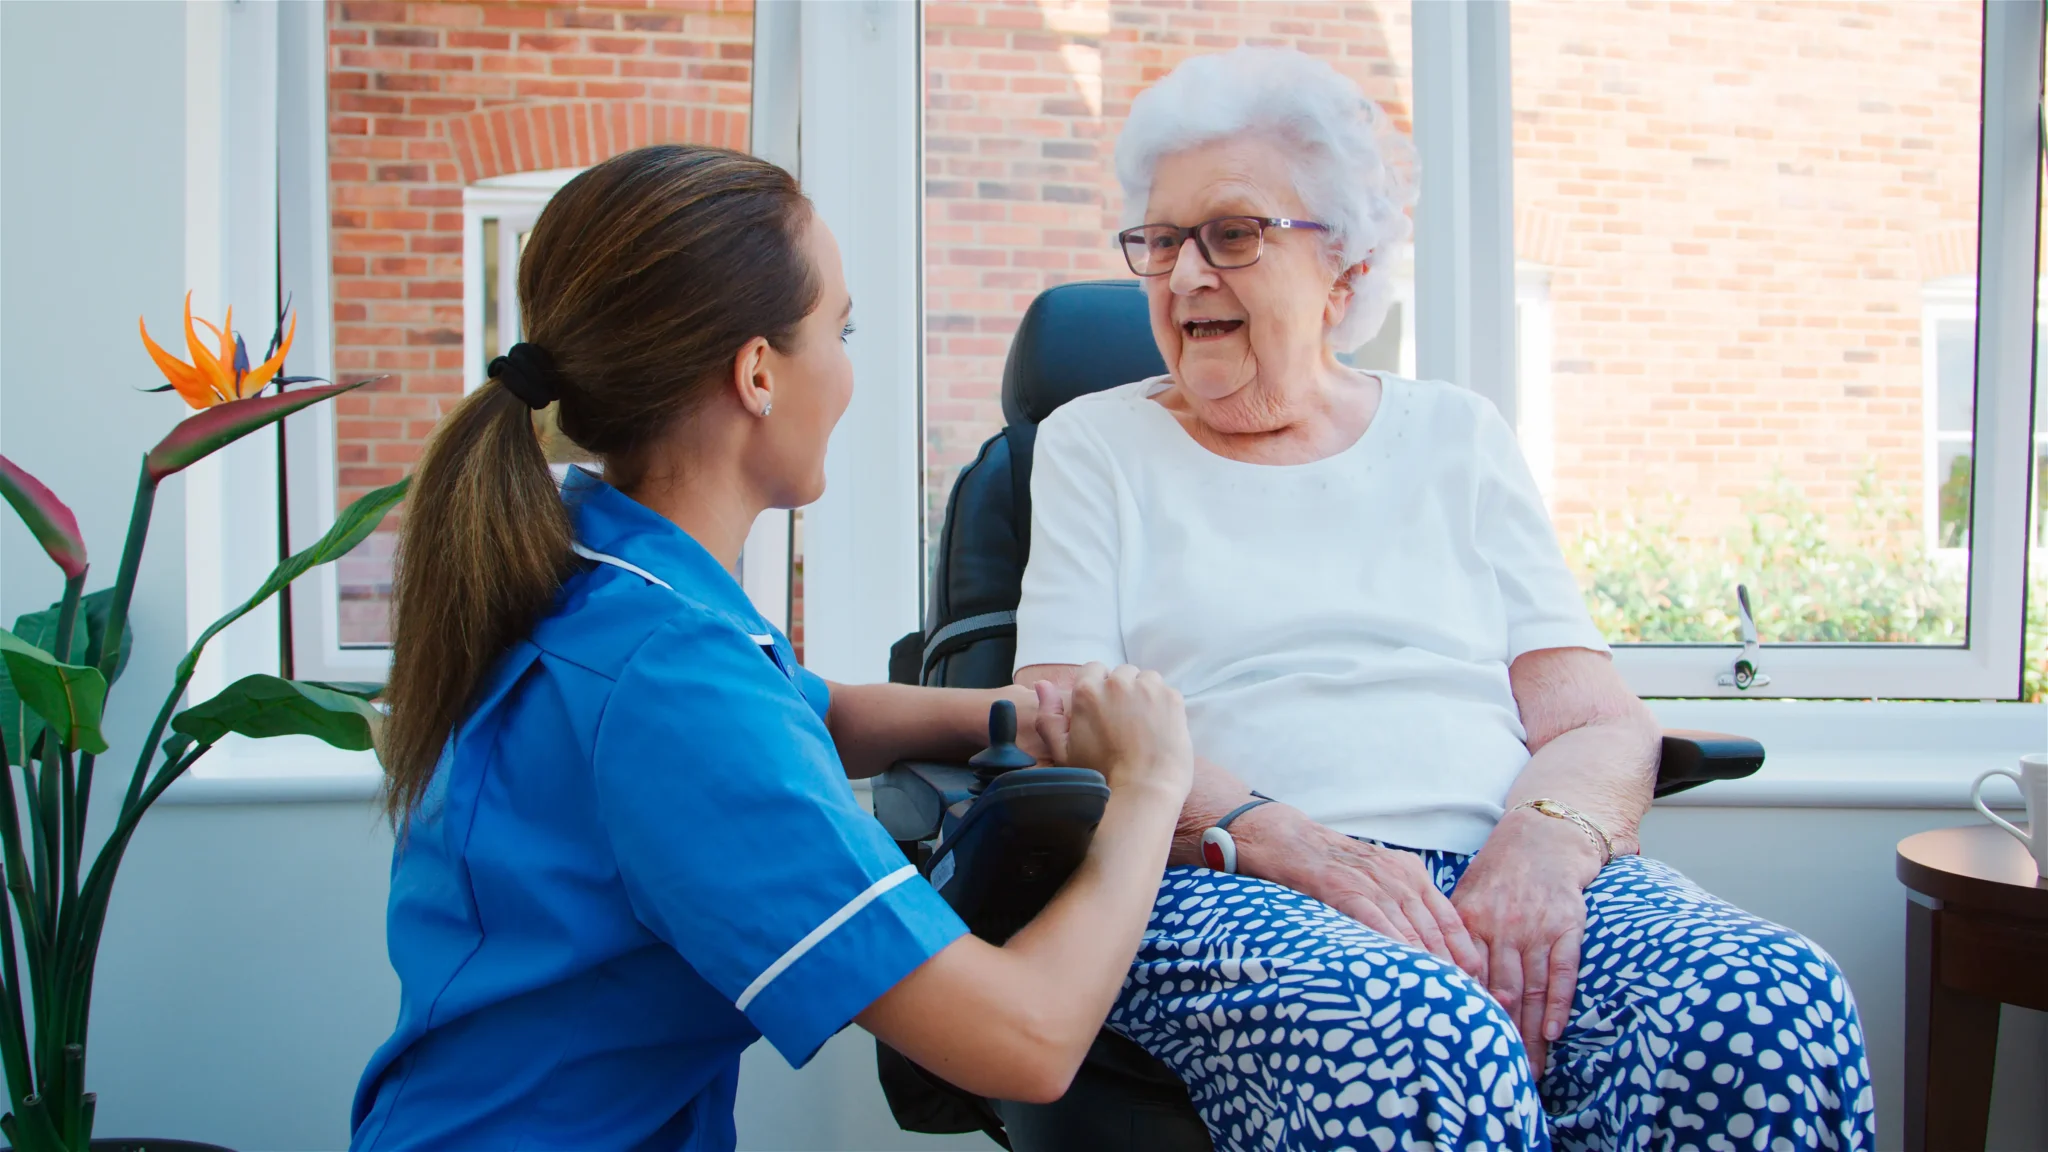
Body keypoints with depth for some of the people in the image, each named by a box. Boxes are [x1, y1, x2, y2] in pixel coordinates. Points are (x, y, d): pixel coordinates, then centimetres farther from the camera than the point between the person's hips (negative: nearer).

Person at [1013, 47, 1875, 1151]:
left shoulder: (1456, 435, 18)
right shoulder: (1093, 446, 14)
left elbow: (1602, 724, 10)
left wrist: (1546, 843, -14)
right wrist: (1283, 841, -18)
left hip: (1500, 872, 3)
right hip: (1221, 889, -3)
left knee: (1776, 1006, -28)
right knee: (1419, 1051, -37)